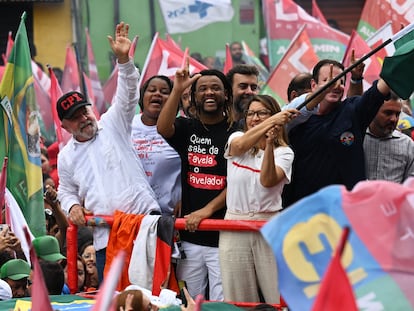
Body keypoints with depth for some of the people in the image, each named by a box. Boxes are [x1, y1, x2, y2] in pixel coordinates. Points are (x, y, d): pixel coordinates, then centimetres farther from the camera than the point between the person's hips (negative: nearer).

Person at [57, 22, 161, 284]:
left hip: (145, 222, -3)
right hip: (105, 236, 3)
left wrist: (124, 60, -23)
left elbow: (128, 95, -7)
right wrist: (72, 206, 4)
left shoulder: (113, 125, 6)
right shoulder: (66, 156, 16)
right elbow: (66, 191, 28)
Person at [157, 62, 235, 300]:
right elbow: (163, 129, -11)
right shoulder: (186, 128, 11)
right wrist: (177, 91, -19)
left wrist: (206, 211, -13)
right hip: (190, 235, 4)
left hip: (223, 234, -4)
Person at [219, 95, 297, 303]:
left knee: (281, 298, -8)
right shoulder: (235, 140, 8)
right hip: (234, 229, 1)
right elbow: (240, 145, -19)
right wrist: (272, 122, -31)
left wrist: (269, 145, -28)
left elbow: (268, 181, -16)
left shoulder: (283, 152, 4)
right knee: (239, 300, 3)